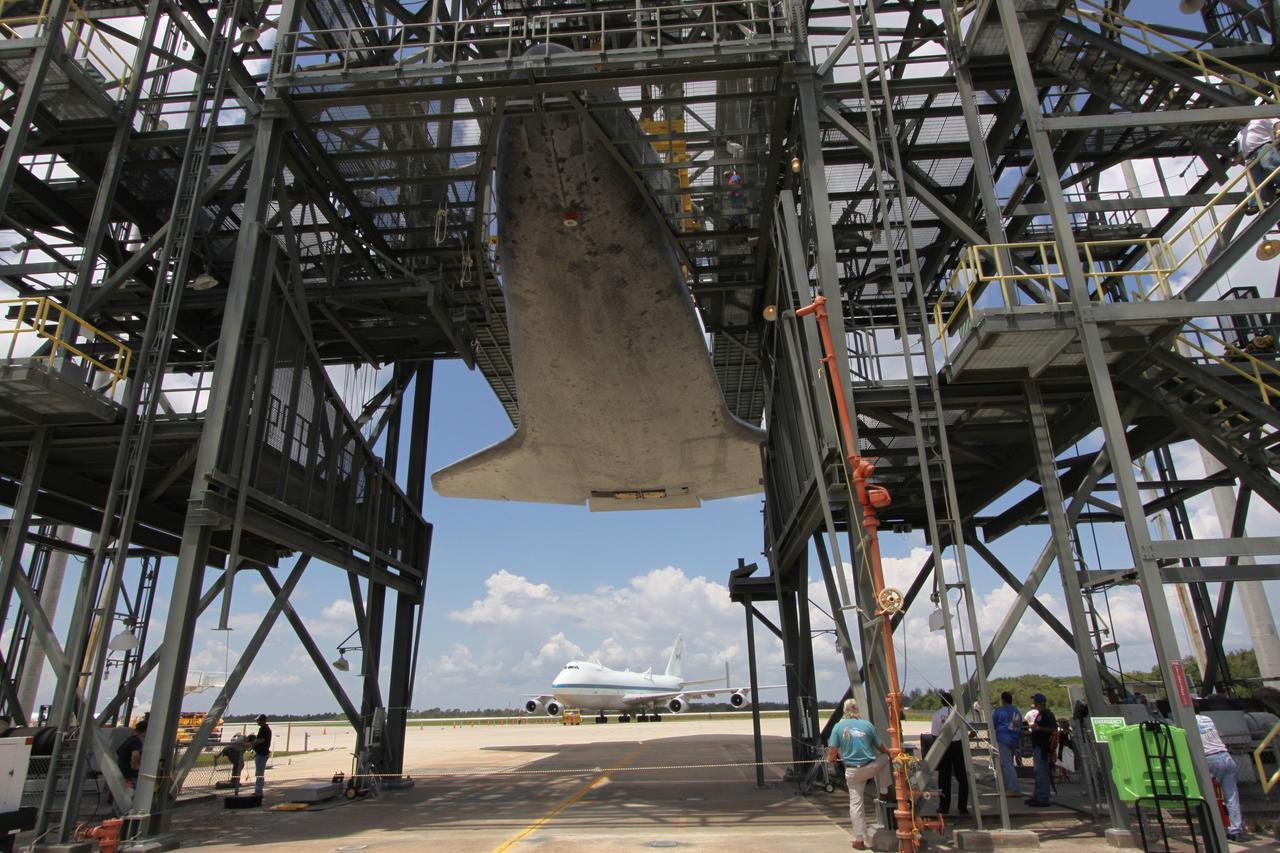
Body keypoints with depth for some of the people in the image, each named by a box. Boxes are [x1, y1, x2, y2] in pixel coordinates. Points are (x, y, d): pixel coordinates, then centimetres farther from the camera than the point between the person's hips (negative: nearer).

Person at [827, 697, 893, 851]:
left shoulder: (838, 726, -4)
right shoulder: (867, 725, -3)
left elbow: (832, 752, -8)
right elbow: (881, 748, 6)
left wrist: (830, 758, 15)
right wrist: (890, 754, 28)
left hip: (852, 772, 1)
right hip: (870, 768, 0)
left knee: (855, 805, 12)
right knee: (884, 758, 30)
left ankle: (859, 840, 14)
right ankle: (884, 792, 32)